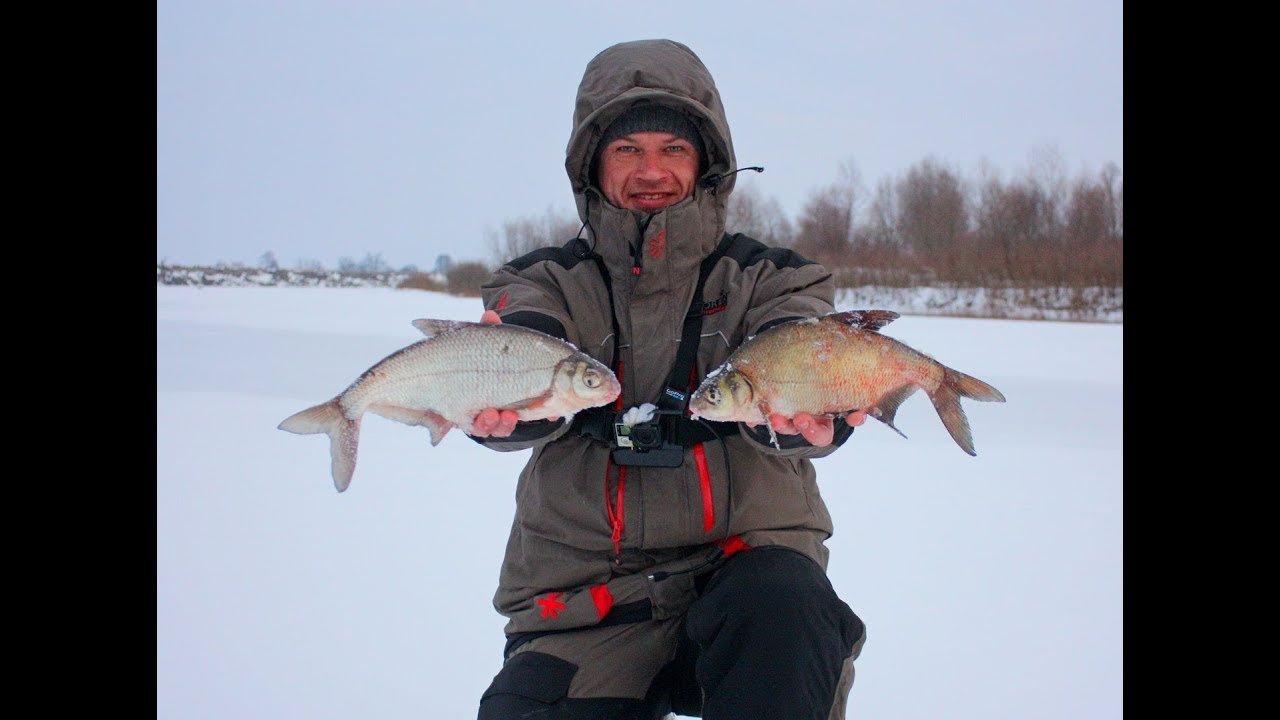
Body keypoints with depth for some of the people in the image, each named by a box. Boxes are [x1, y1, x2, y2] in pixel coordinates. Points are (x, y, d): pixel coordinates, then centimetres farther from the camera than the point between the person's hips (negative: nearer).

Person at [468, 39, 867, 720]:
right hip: (586, 604, 2)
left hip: (743, 566, -1)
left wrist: (805, 417, -39)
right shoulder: (549, 280, 9)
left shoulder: (769, 278, 8)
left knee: (784, 606, -34)